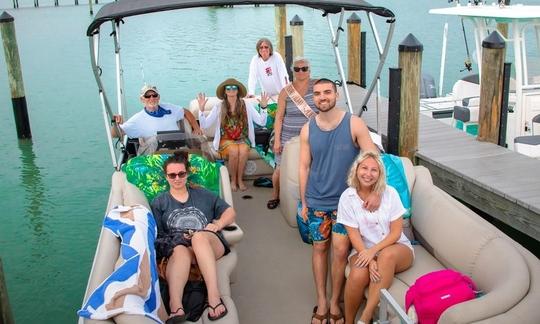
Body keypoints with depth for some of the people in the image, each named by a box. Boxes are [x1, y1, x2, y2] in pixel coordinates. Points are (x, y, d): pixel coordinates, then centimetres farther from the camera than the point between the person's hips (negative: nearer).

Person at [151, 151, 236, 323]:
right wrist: (180, 238, -10)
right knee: (181, 250, -39)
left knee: (199, 236, -37)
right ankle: (175, 307, -61)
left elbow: (230, 212, 21)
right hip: (175, 247, -1)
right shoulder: (159, 203, 22)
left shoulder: (202, 195, 26)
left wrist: (217, 225, 1)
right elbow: (155, 235, 8)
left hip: (210, 244, 1)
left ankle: (214, 295, -50)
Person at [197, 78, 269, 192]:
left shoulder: (246, 105, 2)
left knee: (243, 150, -33)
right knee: (234, 151, -33)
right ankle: (233, 180, -9)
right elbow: (204, 125, -5)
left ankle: (239, 179, -11)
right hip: (226, 140, -1)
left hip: (242, 139, 1)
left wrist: (263, 107, -14)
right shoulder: (219, 107, 0)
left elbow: (262, 122, -1)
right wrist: (201, 109, -17)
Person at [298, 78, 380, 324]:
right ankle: (321, 302, 22)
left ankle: (334, 302, 14)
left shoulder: (354, 124, -8)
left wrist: (376, 191, -23)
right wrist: (303, 202, 4)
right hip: (317, 201, 2)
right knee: (319, 248, 9)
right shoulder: (307, 129, 0)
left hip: (345, 200, -2)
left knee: (340, 250, -5)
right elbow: (304, 167, 5)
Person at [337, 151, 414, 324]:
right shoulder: (347, 197, -6)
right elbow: (354, 235, -8)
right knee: (358, 274, -32)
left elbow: (396, 232, -7)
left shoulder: (390, 193, -7)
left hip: (396, 248, 0)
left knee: (387, 255, -36)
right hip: (363, 250, 0)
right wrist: (369, 260, -24)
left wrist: (374, 251, -22)